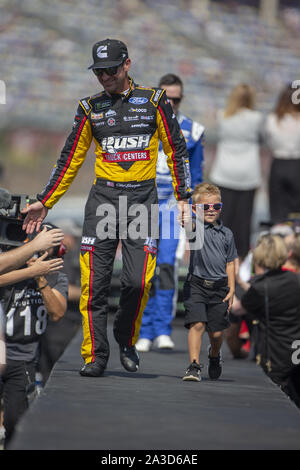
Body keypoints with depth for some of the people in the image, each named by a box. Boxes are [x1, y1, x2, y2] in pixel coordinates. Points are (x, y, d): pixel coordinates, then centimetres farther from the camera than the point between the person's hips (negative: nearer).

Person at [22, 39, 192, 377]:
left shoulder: (153, 101, 4)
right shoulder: (91, 108, 10)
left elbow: (176, 149, 7)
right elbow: (70, 159, 14)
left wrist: (182, 196, 1)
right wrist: (45, 202, 12)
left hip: (142, 197, -2)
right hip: (103, 197, 2)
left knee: (138, 280, -12)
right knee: (94, 281, -6)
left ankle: (126, 339, 14)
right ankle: (95, 355, 2)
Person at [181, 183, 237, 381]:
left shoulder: (226, 234, 8)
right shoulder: (196, 226, -3)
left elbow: (230, 263, 12)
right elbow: (189, 229, -29)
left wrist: (231, 290, 6)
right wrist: (188, 223, -54)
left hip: (219, 288, 3)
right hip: (197, 285, -3)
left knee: (217, 331, 7)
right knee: (197, 324, -15)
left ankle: (215, 354, 37)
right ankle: (194, 365, -9)